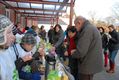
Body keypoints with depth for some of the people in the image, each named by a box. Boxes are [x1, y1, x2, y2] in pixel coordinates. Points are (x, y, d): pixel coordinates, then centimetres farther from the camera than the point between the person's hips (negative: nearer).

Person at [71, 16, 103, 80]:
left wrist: (73, 53, -6)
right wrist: (76, 51, 6)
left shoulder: (87, 30, -21)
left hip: (88, 65, -10)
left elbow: (80, 52, -27)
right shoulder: (92, 27, 13)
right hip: (92, 64, 10)